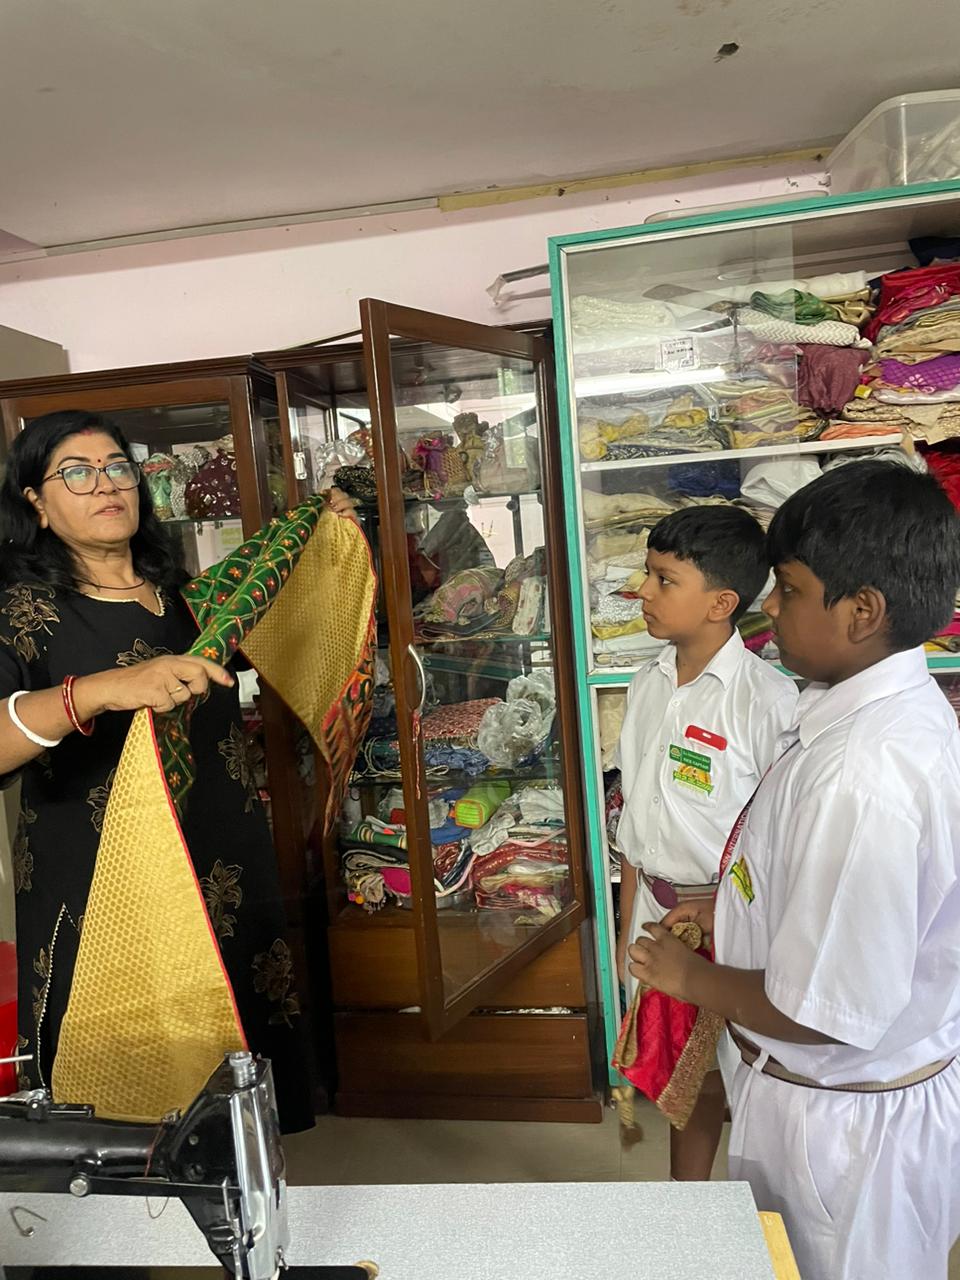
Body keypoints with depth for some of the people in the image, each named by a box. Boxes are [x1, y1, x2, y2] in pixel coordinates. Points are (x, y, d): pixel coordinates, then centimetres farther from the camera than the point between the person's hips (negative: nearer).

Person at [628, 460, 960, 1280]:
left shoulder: (863, 777, -36)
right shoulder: (894, 710, -4)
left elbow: (824, 1011, -30)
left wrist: (693, 979, -14)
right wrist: (737, 910, 6)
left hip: (847, 1119, -8)